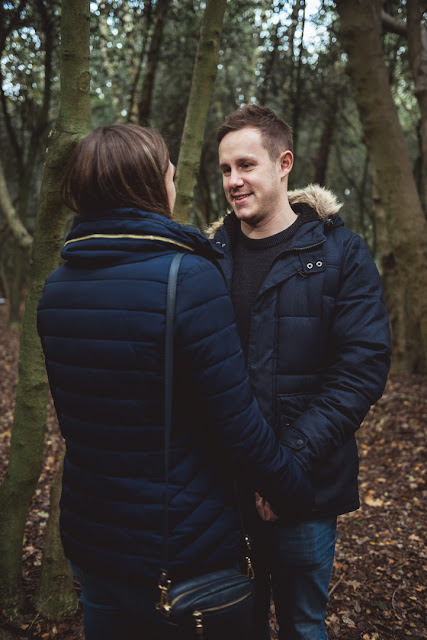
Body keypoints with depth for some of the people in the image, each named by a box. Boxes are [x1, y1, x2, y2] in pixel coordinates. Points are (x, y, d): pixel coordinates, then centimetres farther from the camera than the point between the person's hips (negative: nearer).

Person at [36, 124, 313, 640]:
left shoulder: (56, 288, -2)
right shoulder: (189, 277, -22)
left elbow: (71, 415, 7)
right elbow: (238, 427, -21)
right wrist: (294, 491, -4)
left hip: (87, 542, 6)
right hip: (183, 554, -5)